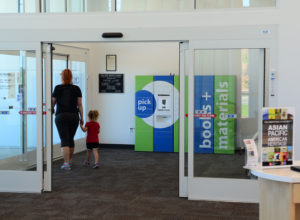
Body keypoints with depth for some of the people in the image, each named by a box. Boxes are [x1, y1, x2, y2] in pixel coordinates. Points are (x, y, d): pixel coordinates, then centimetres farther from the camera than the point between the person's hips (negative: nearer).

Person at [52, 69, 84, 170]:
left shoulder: (58, 88, 0)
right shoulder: (76, 88, 3)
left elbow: (53, 102, 11)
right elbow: (79, 104, 2)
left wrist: (52, 109, 32)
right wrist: (81, 118, 8)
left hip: (61, 116, -2)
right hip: (74, 116, 2)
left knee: (64, 140, -3)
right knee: (71, 139, 16)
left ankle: (66, 163, -11)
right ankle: (69, 160, 31)